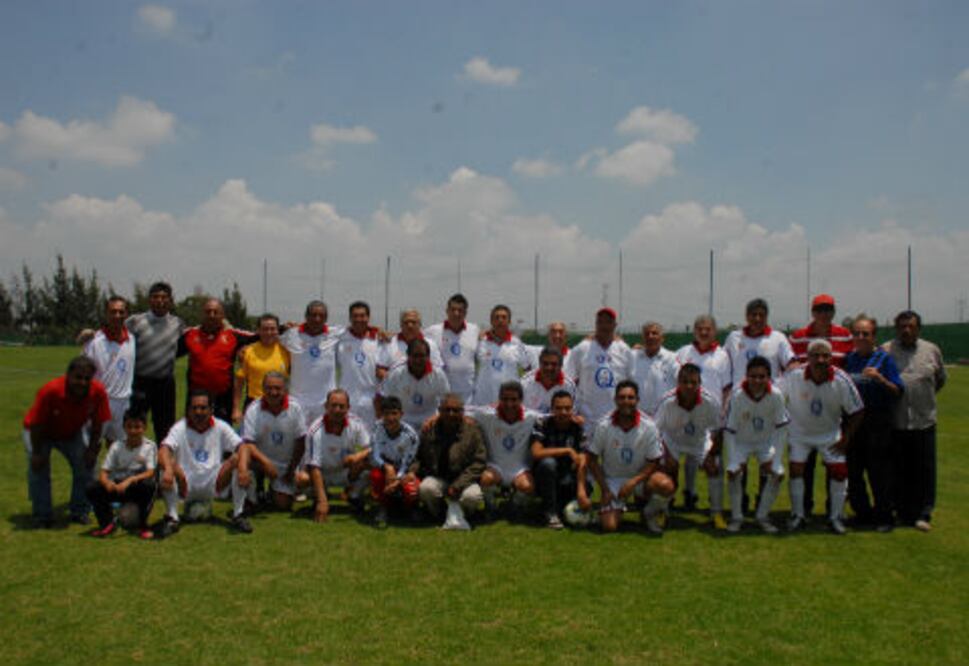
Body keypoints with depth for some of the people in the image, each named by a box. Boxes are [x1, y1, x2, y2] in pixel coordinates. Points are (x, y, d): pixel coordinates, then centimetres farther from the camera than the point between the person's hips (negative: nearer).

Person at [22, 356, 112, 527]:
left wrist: (92, 448, -10)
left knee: (86, 464, -9)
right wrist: (37, 453, -20)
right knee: (38, 467, -16)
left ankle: (80, 512, 6)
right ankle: (42, 516, -1)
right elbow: (36, 424, -26)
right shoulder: (50, 391, -39)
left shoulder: (98, 392, -30)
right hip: (41, 433, -3)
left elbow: (97, 423, -14)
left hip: (73, 433, 3)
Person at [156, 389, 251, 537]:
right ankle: (172, 518, -18)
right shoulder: (180, 428, -5)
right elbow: (163, 450, -23)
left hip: (213, 485, 2)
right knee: (169, 465, -30)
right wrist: (169, 469, -45)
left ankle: (238, 515, -14)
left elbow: (241, 447, -12)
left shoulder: (220, 427, 0)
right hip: (186, 486, -1)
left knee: (237, 460, -22)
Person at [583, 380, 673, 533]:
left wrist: (633, 482, -22)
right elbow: (592, 459, -4)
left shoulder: (649, 427, -13)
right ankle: (618, 507, 20)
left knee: (666, 485, -32)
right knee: (609, 526, -18)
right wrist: (605, 489, -9)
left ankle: (650, 513, 1)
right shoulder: (604, 426, -13)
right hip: (612, 480, 0)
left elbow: (654, 462, -9)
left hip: (641, 477, 0)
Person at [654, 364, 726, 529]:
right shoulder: (667, 401, -32)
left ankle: (717, 514, 4)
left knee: (714, 467, -15)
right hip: (673, 440, -1)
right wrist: (666, 455, -24)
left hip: (701, 440, 1)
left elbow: (718, 431, -15)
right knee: (669, 468, -16)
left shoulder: (711, 400, -30)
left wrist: (712, 455, -17)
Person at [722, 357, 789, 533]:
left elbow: (781, 427, -13)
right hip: (740, 441, -2)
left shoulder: (776, 395, -23)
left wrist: (776, 458, -17)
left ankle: (763, 516, 7)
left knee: (777, 474, -13)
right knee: (734, 472, -20)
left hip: (766, 441, 2)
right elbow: (728, 430, -20)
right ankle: (736, 517, 0)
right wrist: (734, 460, -23)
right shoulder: (737, 396, -27)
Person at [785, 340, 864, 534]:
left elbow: (856, 411, -8)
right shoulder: (794, 376, -26)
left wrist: (846, 438, -7)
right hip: (800, 430, 0)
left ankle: (835, 517, 12)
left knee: (839, 471, -5)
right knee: (796, 470, -4)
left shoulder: (841, 380, -23)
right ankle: (798, 515, 14)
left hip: (830, 432, 1)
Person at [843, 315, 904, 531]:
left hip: (877, 422, -4)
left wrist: (880, 378, -20)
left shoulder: (884, 358, -1)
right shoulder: (849, 358, 11)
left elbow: (898, 391, -6)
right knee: (852, 471, 8)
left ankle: (884, 516, 10)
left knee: (879, 472, -2)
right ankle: (862, 513, 22)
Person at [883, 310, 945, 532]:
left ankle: (923, 514, 12)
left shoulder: (932, 350, 9)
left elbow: (940, 380, 22)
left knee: (924, 469, 3)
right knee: (899, 470, 6)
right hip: (894, 422, -2)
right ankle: (904, 513, 16)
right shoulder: (885, 351, 0)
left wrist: (925, 397, 16)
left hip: (924, 421, 2)